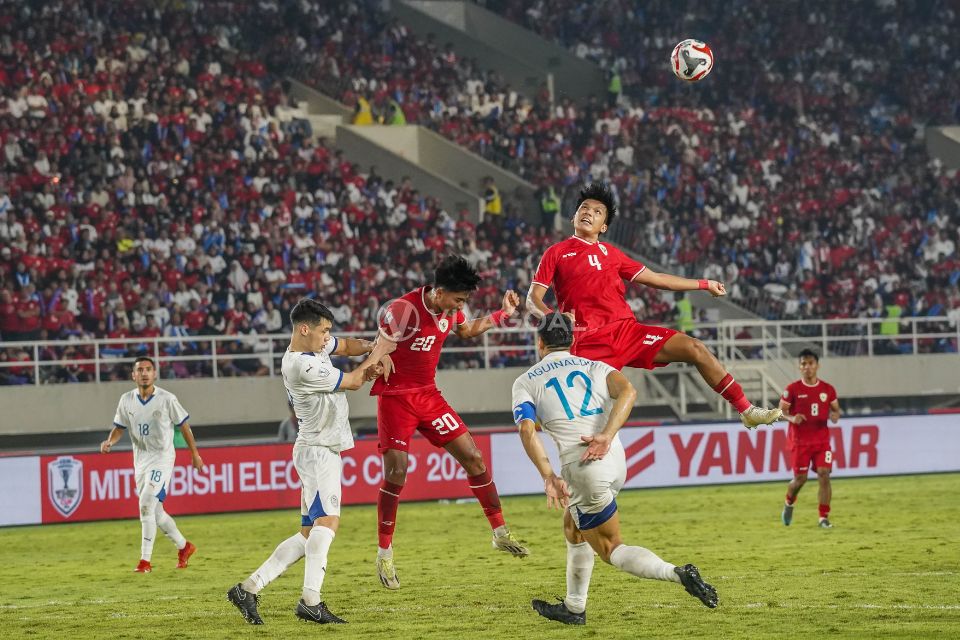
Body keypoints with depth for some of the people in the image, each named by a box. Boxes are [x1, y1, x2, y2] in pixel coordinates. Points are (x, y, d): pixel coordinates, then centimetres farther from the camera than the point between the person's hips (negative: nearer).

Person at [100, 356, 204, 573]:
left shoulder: (167, 399, -9)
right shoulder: (127, 400, 2)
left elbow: (184, 426, 0)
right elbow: (120, 427, 10)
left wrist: (195, 454, 5)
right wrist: (110, 441, -12)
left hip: (162, 457, -5)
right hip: (140, 459, 6)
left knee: (146, 504, -19)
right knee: (155, 511, 10)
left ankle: (145, 560, -17)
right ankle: (184, 547, 30)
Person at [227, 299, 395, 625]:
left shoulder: (315, 345, 8)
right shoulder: (302, 366, -20)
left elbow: (346, 345, 25)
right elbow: (352, 382, -9)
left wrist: (369, 348, 2)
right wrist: (377, 354, 7)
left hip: (324, 451, 10)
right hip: (318, 450, -10)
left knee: (309, 534, 7)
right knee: (328, 520, -24)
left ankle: (249, 588, 5)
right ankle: (311, 601, -31)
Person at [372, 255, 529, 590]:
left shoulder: (450, 311, 1)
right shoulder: (404, 309, -22)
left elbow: (468, 330, 24)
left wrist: (503, 313, 18)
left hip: (428, 394, 7)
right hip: (395, 396, -7)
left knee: (473, 457, 2)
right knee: (396, 473, -13)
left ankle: (500, 533, 14)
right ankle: (384, 554, 0)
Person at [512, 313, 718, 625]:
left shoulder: (525, 382, 12)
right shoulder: (594, 367, 19)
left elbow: (527, 429, -8)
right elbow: (627, 390, -5)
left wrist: (548, 477, -16)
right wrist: (606, 437, -15)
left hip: (582, 467, -5)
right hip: (615, 458, 5)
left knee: (611, 549, 5)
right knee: (572, 527, 28)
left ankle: (676, 573, -19)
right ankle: (574, 608, 33)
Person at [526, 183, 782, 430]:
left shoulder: (610, 253, 21)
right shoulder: (557, 253, 7)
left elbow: (655, 278, 27)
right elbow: (533, 300, 1)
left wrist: (704, 284, 30)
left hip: (627, 330, 4)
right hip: (587, 341, -4)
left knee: (695, 349, -5)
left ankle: (746, 411, 2)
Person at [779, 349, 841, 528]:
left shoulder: (828, 389, 2)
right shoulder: (792, 389, -5)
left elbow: (836, 409, 13)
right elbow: (781, 411, -1)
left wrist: (835, 416, -11)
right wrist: (792, 418, -22)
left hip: (822, 440, 2)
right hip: (800, 442, -2)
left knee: (824, 476, -11)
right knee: (800, 478, 1)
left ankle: (824, 517, -5)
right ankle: (789, 503, 34)